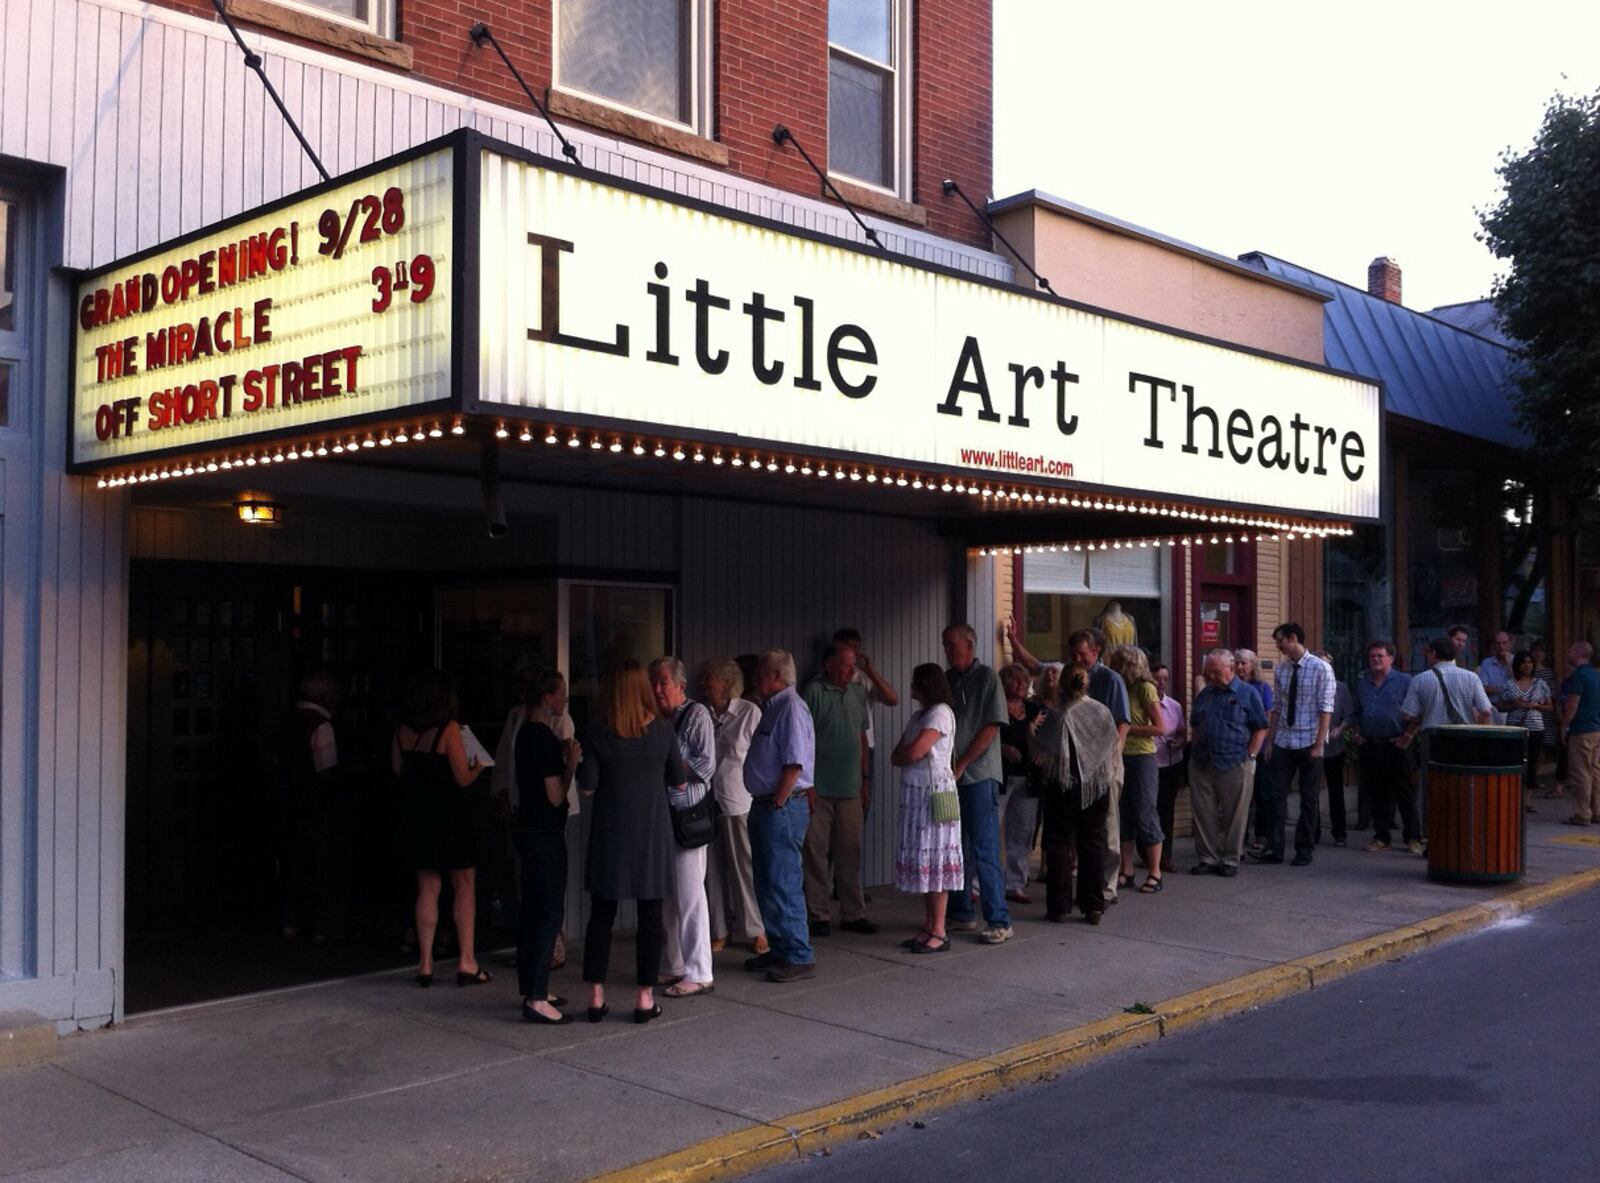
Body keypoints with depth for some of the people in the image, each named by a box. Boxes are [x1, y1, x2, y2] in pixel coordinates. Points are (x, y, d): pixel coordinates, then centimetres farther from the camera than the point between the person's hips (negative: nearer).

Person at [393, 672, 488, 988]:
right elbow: (463, 778, -14)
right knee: (465, 885, 5)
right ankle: (467, 962, 5)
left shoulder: (403, 731, 1)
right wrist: (477, 768, 6)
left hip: (416, 816, 5)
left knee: (427, 888, 12)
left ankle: (425, 963, 13)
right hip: (449, 816, -5)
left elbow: (398, 770, 11)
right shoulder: (449, 729, -14)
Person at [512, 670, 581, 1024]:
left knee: (532, 910, 14)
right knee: (550, 912, -8)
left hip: (528, 832, 10)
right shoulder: (545, 738, -18)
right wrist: (571, 763, -6)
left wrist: (560, 756, 12)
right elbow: (556, 796, -17)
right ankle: (537, 1000, -9)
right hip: (545, 835, -10)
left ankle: (531, 990, 22)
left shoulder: (526, 733, 11)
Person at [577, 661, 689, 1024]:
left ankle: (596, 996, 12)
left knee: (601, 912, 10)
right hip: (652, 830, 0)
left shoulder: (597, 734, -7)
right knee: (650, 913, 7)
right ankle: (645, 998, 10)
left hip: (609, 831, 0)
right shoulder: (662, 730, -6)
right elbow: (679, 781, 2)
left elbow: (587, 786, -5)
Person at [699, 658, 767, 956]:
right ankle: (718, 932, 18)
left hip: (739, 802, -4)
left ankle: (755, 931, 11)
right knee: (712, 868, 8)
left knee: (745, 867, 0)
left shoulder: (749, 712, -4)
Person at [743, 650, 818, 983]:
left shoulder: (791, 708, -14)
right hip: (765, 806, 10)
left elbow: (794, 763, -21)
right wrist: (764, 806, 16)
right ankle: (779, 949, 24)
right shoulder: (772, 707, 17)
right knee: (767, 884, 15)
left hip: (783, 808, -10)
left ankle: (800, 957, -1)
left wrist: (777, 804, -18)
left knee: (783, 885, -8)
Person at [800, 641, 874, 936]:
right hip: (819, 790, -5)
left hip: (850, 789, 5)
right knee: (817, 852, 1)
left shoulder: (857, 693, 12)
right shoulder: (813, 692, -6)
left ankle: (853, 914, 17)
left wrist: (866, 778, 15)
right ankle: (819, 915, 9)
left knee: (850, 853, 9)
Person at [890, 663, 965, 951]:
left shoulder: (940, 713, -10)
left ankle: (939, 933, -4)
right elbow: (896, 757, 14)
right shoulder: (919, 716, 18)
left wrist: (904, 753, 3)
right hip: (915, 793, 8)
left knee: (934, 861, -7)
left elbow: (913, 753, -17)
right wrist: (907, 753, -7)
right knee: (923, 862, 8)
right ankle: (928, 927, 12)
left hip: (935, 792, -8)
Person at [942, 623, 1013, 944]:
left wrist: (960, 766, -11)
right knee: (955, 850, 10)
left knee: (984, 851, -6)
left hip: (978, 775, -6)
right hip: (950, 776, 6)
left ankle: (999, 921, -1)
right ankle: (960, 915, 20)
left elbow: (991, 728, -10)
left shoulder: (986, 677, -4)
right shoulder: (946, 680, 13)